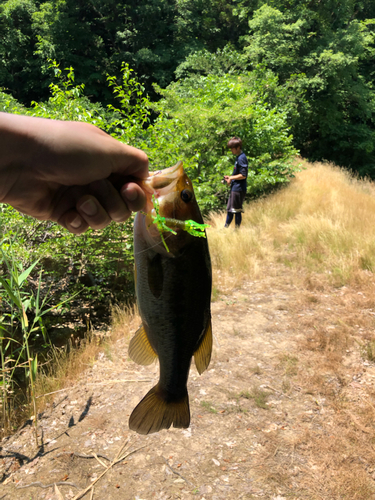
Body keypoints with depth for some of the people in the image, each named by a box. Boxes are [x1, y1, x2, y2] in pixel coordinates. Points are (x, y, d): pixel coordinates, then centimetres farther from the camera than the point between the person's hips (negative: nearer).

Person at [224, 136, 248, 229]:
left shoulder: (241, 158, -15)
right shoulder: (238, 157, 15)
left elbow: (243, 175, -21)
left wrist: (231, 178, -11)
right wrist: (230, 177, 11)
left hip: (238, 189, -10)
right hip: (234, 188, 10)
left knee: (237, 210, -3)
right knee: (229, 209, 15)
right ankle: (225, 228, 23)